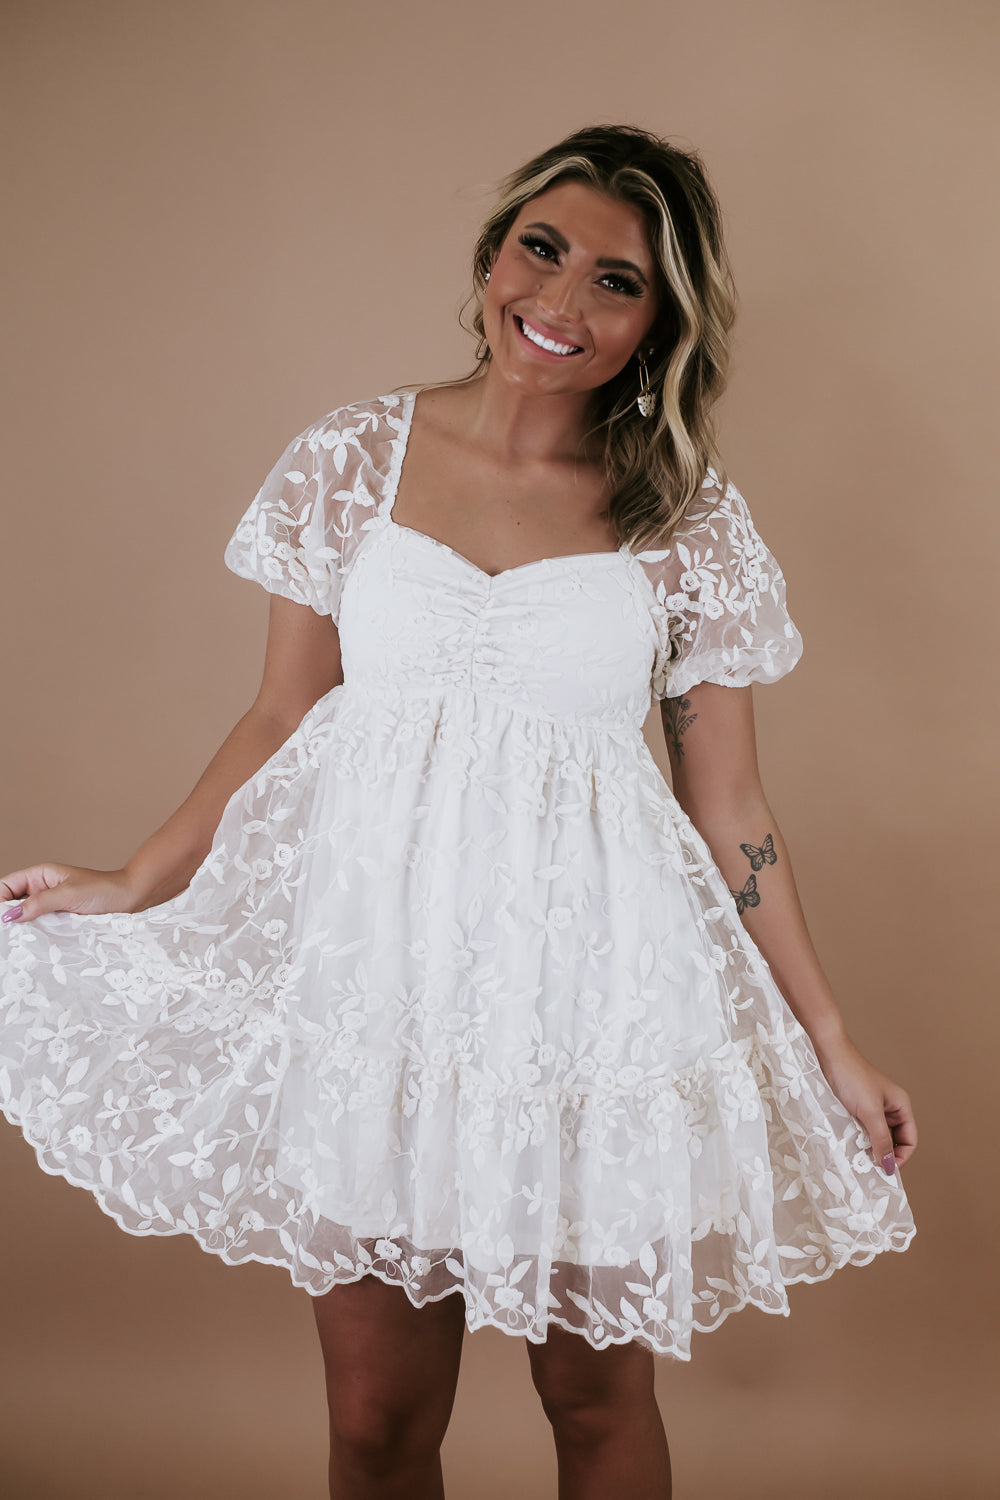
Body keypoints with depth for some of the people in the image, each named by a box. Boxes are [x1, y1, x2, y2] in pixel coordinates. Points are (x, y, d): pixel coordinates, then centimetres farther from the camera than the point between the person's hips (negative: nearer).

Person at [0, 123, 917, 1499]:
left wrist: (829, 1045, 3)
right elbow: (281, 721, 8)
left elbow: (727, 810, 3)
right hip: (376, 958, 1)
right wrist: (130, 889, 8)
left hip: (589, 982, 0)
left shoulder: (693, 524, -1)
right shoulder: (353, 459, 1)